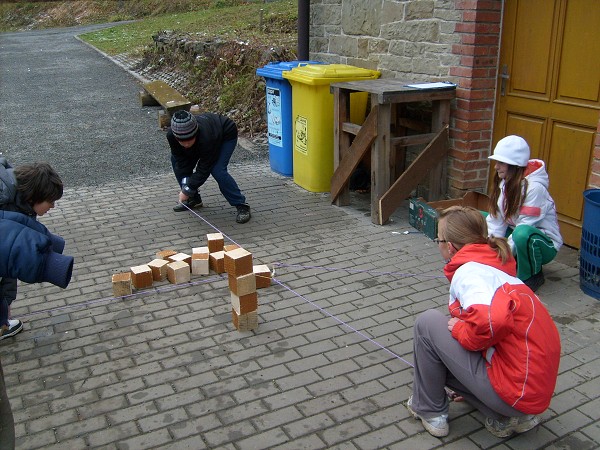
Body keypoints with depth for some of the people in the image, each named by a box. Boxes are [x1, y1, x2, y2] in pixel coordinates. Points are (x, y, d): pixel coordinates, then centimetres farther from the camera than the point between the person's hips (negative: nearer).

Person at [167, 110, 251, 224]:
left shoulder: (206, 137, -44)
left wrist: (187, 189, -28)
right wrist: (185, 186, -24)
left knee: (217, 170, -28)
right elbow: (181, 160, -17)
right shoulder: (171, 135, -30)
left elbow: (204, 168, -33)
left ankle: (242, 205, -15)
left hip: (226, 135, -6)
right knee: (175, 160, -2)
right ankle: (193, 199, 12)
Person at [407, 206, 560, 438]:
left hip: (517, 392, -9)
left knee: (427, 323, -3)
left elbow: (492, 319, -36)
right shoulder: (495, 266, 14)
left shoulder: (468, 271, -15)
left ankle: (429, 410, 12)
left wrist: (461, 331, -14)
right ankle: (506, 417, 14)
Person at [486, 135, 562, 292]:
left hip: (545, 244, -8)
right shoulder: (505, 183, -1)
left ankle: (532, 275, -12)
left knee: (523, 233, -41)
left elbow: (525, 226, -27)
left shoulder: (534, 188, -25)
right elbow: (496, 219, -6)